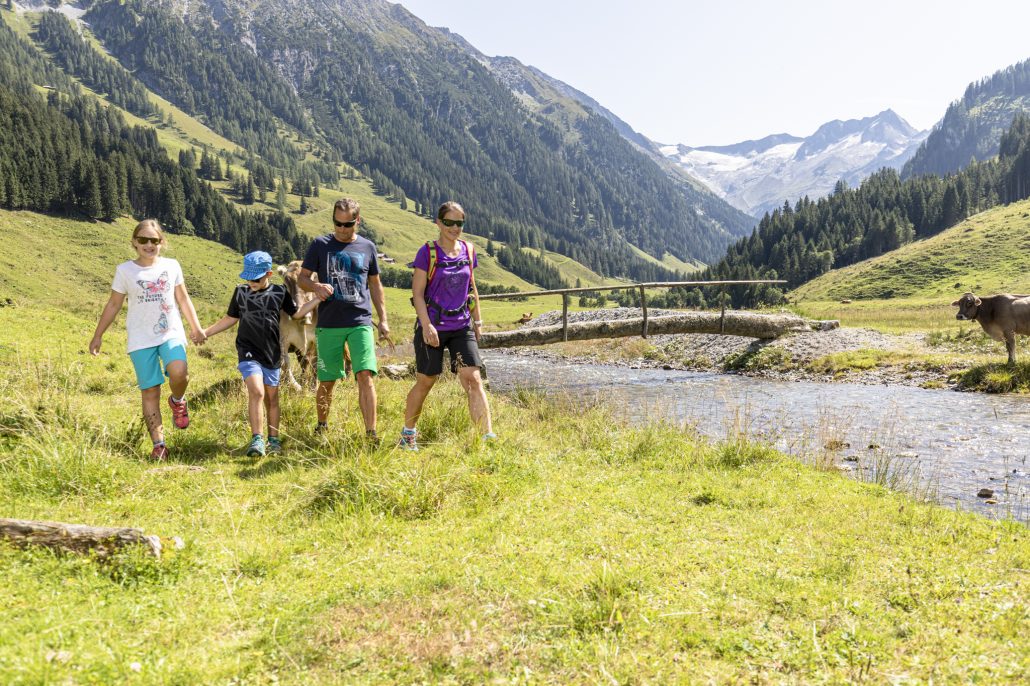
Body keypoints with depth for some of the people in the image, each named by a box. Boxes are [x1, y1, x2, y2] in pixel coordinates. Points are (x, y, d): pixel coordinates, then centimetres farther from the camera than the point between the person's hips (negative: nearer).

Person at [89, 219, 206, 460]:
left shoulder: (171, 266, 6)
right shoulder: (125, 270, 1)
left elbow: (183, 299, 16)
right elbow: (113, 305, 8)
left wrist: (196, 327, 15)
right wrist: (98, 335, 8)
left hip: (171, 334, 0)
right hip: (141, 340, 0)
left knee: (179, 373, -28)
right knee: (150, 392, 0)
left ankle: (177, 401, 7)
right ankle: (158, 444, 9)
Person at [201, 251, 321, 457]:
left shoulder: (279, 292, 3)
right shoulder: (240, 292, 2)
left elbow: (297, 313, 16)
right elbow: (230, 319, 14)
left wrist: (319, 299, 7)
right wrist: (205, 332, 9)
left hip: (272, 354, 2)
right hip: (248, 353, -1)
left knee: (271, 398, 10)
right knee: (256, 392, -19)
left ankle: (274, 440, 23)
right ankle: (257, 440, -15)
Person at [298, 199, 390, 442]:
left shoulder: (367, 247, 9)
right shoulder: (320, 245, 4)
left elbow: (375, 284, 17)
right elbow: (302, 278, 5)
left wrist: (383, 319, 12)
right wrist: (316, 287, -18)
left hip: (361, 323, 0)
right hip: (329, 324, 0)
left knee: (366, 376, -13)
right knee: (327, 381, 7)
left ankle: (371, 433, -11)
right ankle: (321, 427, 28)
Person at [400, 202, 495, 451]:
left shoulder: (468, 250, 6)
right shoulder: (427, 252, -7)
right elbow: (417, 292, -9)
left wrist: (477, 321, 14)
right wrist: (427, 325, -17)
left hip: (462, 327, 3)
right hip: (432, 327, -3)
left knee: (473, 379, -8)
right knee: (425, 382, 8)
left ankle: (488, 437, -9)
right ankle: (408, 434, 28)